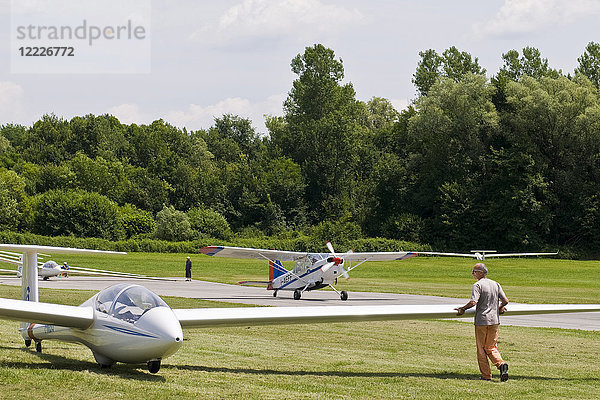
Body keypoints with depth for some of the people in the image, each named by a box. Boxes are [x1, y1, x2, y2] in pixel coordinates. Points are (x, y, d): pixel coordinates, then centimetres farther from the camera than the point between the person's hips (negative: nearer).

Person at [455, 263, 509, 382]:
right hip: (494, 320, 5)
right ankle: (501, 364, -13)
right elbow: (505, 301, 5)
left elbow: (473, 302, -22)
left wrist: (462, 309, -8)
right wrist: (499, 308, 24)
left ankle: (486, 375, 7)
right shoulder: (496, 284, 8)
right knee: (491, 348, 14)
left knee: (481, 349, 6)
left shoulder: (478, 285, -10)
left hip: (481, 320, -5)